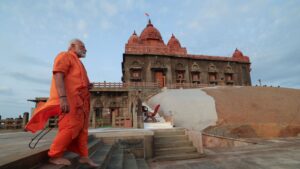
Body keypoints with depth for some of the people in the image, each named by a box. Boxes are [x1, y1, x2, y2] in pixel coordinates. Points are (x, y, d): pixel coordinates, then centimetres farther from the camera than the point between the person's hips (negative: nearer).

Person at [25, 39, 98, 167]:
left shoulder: (77, 62, 28)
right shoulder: (65, 56, 0)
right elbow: (58, 76, -15)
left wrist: (87, 85, 8)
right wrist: (63, 98, -25)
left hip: (79, 100, 9)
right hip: (69, 99, -9)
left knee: (82, 128, 7)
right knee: (70, 127, -11)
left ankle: (84, 156, 12)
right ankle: (55, 155, 4)